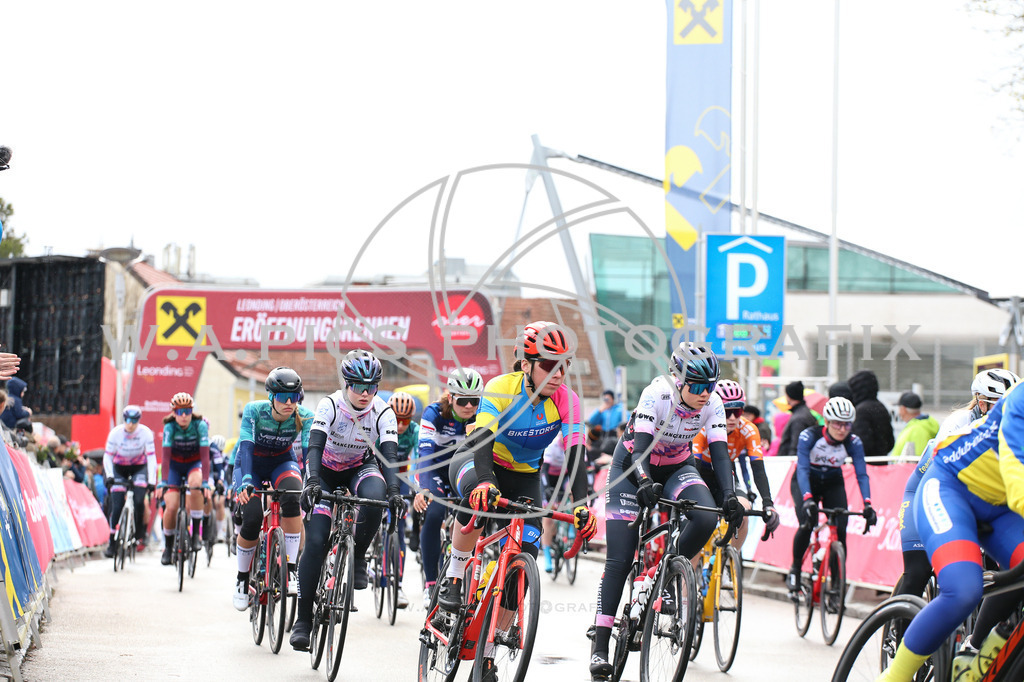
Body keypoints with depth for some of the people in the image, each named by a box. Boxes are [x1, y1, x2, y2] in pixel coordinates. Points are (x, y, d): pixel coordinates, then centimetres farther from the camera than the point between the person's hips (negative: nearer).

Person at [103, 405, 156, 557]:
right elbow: (107, 456, -14)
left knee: (139, 501, -22)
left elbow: (151, 457, -22)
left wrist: (152, 481, -29)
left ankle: (140, 534, -2)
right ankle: (111, 543, -5)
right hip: (120, 468, 0)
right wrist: (109, 476, -27)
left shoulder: (146, 433, -22)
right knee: (117, 505, -11)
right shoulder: (116, 433, -20)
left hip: (139, 467, 0)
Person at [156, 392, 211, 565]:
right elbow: (165, 456, -24)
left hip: (194, 463, -1)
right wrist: (163, 482, -34)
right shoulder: (170, 427, -20)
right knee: (171, 506, -14)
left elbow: (205, 455, -26)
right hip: (175, 465, 1)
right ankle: (168, 546, 8)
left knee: (195, 483, -35)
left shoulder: (200, 426, -22)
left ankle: (197, 531, -23)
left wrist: (205, 482, -35)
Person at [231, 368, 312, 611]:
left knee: (292, 497, -33)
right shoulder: (254, 410, -27)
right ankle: (242, 579, 6)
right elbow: (246, 446, -36)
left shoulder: (305, 417, -22)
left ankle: (291, 569, -28)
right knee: (252, 520, -20)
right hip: (252, 464, -1)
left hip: (282, 463, 1)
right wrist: (246, 480, -52)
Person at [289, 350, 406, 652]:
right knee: (315, 541, -16)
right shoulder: (330, 405, -25)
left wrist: (394, 492, -45)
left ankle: (358, 557, -10)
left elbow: (389, 456, -29)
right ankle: (303, 619, -9)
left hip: (360, 468, 1)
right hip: (325, 471, -1)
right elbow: (315, 446, -34)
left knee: (374, 497, -36)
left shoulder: (383, 413, -20)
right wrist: (312, 481, -52)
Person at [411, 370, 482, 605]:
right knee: (433, 514, -26)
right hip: (433, 471, -2)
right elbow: (425, 453, -36)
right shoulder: (434, 413, -25)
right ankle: (430, 583, -19)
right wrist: (424, 489, -52)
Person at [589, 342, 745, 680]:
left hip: (677, 467, 4)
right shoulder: (656, 395, -30)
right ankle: (600, 645, -8)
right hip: (633, 465, -4)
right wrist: (645, 483, -55)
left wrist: (729, 496, -37)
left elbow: (719, 452, -22)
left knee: (706, 518, -29)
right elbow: (641, 446, -36)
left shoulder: (713, 404, -19)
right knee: (619, 560, -12)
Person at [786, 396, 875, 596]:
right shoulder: (809, 436, -28)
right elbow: (802, 469, -35)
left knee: (840, 530, -16)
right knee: (807, 525, -26)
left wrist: (867, 504, -40)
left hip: (833, 484, 2)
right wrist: (807, 499, -51)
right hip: (805, 483, -2)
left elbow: (862, 474, -24)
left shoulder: (853, 442, -21)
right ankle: (795, 569, -2)